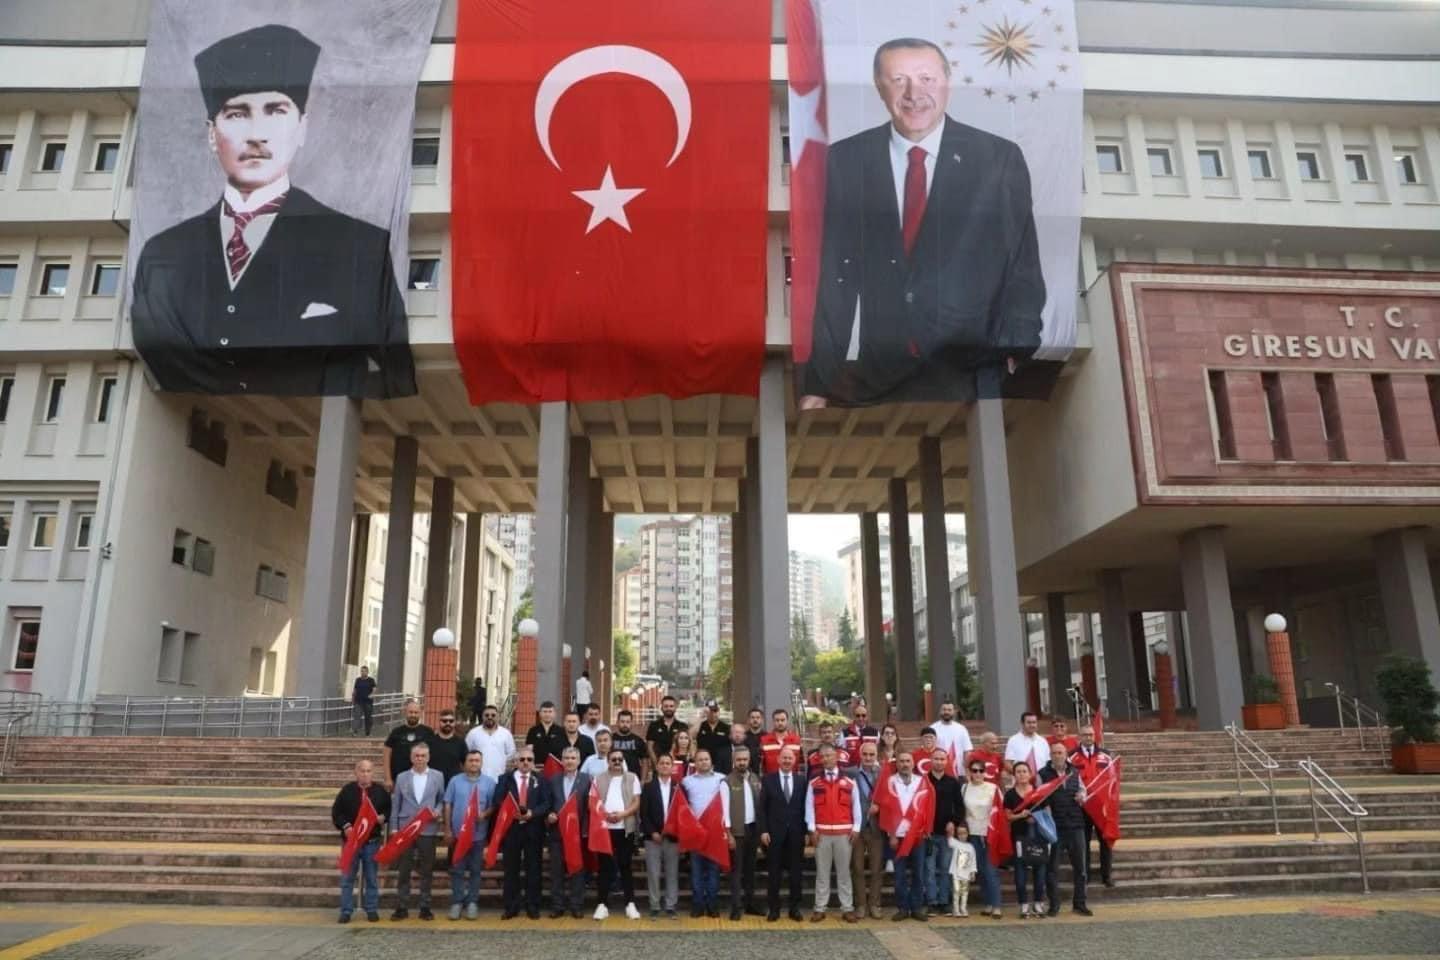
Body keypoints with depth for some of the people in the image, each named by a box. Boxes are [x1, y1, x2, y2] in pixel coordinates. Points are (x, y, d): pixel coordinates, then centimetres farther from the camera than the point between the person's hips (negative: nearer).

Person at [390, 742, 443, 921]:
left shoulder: (437, 776, 4)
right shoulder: (401, 777, 6)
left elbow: (442, 799, 9)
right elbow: (395, 804, 6)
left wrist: (438, 811, -11)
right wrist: (393, 827, 1)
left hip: (428, 830, 0)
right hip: (405, 829, 0)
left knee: (427, 870, 5)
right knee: (404, 869, 4)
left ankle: (425, 907, 14)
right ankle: (401, 907, 13)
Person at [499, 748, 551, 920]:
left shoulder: (540, 780, 7)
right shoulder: (506, 779, 7)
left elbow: (546, 803, -2)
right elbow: (498, 802, -2)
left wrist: (532, 813, -17)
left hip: (533, 829, 0)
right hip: (511, 828, 0)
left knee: (533, 869, 4)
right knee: (511, 869, 5)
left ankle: (532, 907, 12)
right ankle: (511, 907, 14)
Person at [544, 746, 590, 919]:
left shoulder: (586, 780, -1)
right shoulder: (553, 780, 8)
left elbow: (589, 807, -4)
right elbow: (548, 804, 10)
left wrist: (586, 830, -12)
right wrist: (548, 816, -10)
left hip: (578, 831, -2)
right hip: (556, 831, 2)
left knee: (577, 869, 5)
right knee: (556, 870, 6)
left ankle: (576, 906, 13)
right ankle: (557, 906, 14)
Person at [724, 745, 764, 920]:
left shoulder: (755, 779, 7)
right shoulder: (727, 781, -9)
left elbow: (761, 803, 9)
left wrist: (762, 829, 4)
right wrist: (728, 834, -14)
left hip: (753, 828, 5)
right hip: (736, 830, -5)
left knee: (750, 867, 14)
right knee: (736, 869, 0)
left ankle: (750, 903, 23)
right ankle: (736, 906, 5)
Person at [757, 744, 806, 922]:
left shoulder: (802, 780, 6)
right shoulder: (768, 780, 1)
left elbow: (805, 807, 5)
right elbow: (762, 807, -2)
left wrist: (806, 831, 0)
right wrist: (763, 830, -8)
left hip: (796, 833, 2)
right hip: (774, 832, -1)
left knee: (795, 872, 7)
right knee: (774, 872, 4)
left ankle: (794, 908, 16)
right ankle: (773, 909, 12)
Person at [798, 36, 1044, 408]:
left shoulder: (1000, 158, 0)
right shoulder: (844, 160, 1)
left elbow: (1023, 269, 2)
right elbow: (826, 274, -2)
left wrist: (1016, 358, -8)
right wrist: (814, 382, -7)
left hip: (971, 375, 0)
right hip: (869, 378, 0)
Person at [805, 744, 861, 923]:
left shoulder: (849, 782, 4)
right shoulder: (814, 783, 4)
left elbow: (856, 806, 4)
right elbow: (809, 807, 1)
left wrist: (856, 828, -2)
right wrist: (812, 829, -7)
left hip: (844, 832, 0)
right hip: (821, 832, 0)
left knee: (844, 871, 5)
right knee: (822, 872, 4)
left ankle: (847, 908, 10)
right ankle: (820, 908, 9)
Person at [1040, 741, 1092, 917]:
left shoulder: (1075, 773, 8)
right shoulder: (1043, 774, -3)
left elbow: (1082, 790, 19)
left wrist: (1082, 797, -3)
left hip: (1075, 825, 3)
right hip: (1054, 826, -3)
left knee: (1079, 866, 9)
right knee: (1052, 867, 3)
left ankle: (1079, 903, 22)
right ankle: (1054, 905, 13)